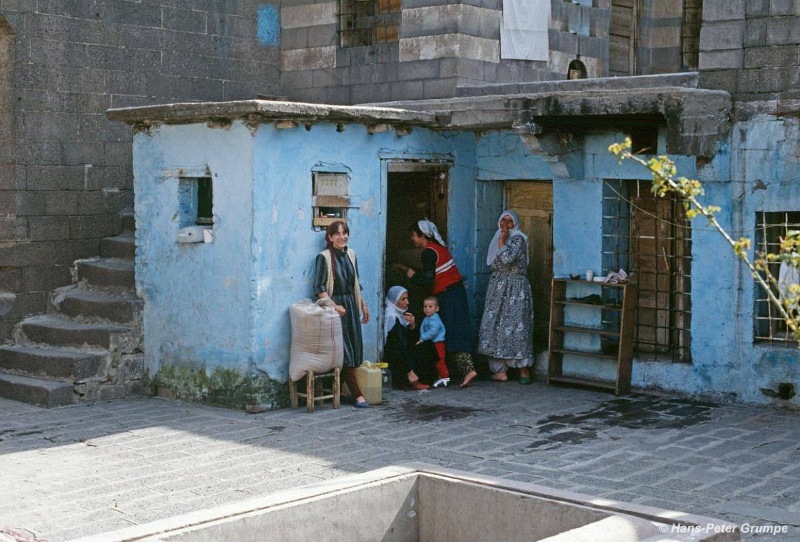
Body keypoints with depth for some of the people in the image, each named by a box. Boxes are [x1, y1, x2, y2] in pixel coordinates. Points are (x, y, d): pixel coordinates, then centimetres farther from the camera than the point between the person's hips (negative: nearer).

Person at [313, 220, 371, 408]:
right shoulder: (324, 257, -10)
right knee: (344, 350, -8)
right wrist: (334, 306, -20)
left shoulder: (350, 254, 10)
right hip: (335, 306, -7)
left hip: (351, 306, 7)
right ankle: (357, 395, -9)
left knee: (354, 348, 6)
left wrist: (363, 305, 20)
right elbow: (319, 288, -13)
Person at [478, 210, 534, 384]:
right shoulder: (499, 238, 17)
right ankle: (500, 370, 5)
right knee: (495, 326, 4)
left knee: (516, 327, -8)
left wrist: (502, 242, -13)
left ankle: (524, 371, -4)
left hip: (515, 290, -8)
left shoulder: (518, 238, -7)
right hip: (498, 290, 8)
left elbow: (508, 259, -22)